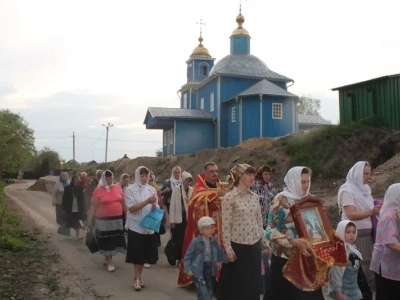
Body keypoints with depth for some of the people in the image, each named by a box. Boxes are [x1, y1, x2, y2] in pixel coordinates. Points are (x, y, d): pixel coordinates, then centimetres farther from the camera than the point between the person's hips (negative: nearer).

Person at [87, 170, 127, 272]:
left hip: (117, 219, 4)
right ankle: (110, 262, 13)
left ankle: (107, 258, 32)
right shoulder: (98, 190, -7)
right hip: (103, 220, -3)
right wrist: (90, 220, -6)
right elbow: (93, 207, -4)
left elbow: (123, 203, 9)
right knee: (107, 241, 3)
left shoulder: (118, 188, 2)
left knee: (115, 240, 12)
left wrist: (127, 215, 11)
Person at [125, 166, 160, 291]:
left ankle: (138, 277, 23)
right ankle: (138, 278, 15)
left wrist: (153, 205, -20)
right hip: (135, 226, -3)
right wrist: (147, 202, -23)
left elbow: (156, 209, 3)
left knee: (144, 254, 10)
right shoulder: (130, 189, -6)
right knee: (137, 254, 1)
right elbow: (131, 208, -14)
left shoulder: (152, 190, 3)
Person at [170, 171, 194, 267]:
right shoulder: (176, 189, -7)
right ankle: (179, 260, 14)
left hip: (188, 218, 4)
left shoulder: (191, 190, 5)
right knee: (179, 240, 2)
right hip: (179, 218, -3)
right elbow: (172, 205, -8)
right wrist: (172, 220, -9)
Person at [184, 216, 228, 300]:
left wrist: (227, 259, -13)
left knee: (210, 292, 18)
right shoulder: (195, 242, -14)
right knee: (203, 293, -8)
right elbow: (188, 256, -8)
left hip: (210, 269, 6)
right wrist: (188, 269, -17)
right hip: (198, 270, -5)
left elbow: (220, 254, 5)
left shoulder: (214, 242, 0)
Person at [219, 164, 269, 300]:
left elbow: (259, 221, 12)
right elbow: (226, 225, -12)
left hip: (254, 246, 5)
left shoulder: (254, 196, 6)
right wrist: (228, 249, -13)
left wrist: (264, 242, 12)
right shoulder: (230, 197, -12)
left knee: (253, 282, 12)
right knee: (236, 283, 6)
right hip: (238, 246, -5)